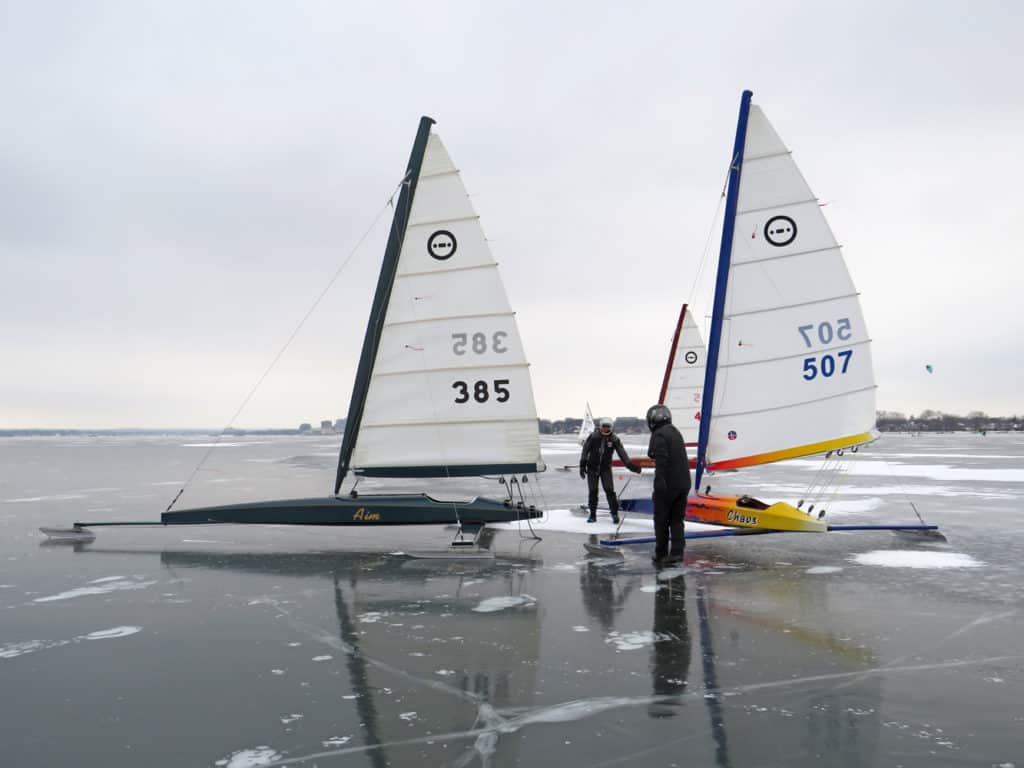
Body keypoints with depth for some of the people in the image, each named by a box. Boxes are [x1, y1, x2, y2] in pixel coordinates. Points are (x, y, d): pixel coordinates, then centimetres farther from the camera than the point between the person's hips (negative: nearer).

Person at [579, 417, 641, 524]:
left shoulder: (614, 439, -7)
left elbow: (622, 453, -11)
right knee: (592, 491, 3)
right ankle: (592, 514, 15)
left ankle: (614, 513, 0)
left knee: (609, 490, -11)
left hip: (606, 468, 0)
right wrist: (582, 466, -8)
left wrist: (630, 465, -22)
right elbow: (585, 451, -5)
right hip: (592, 467, 0)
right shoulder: (593, 436, -9)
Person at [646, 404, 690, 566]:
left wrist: (660, 481, -30)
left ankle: (661, 555, 10)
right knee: (677, 519, 11)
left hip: (667, 484, -8)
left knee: (661, 520, 4)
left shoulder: (659, 435, -12)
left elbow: (661, 459, -25)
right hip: (683, 484, 8)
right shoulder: (675, 432, 17)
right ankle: (677, 552, 4)